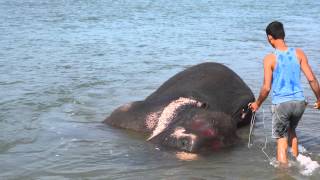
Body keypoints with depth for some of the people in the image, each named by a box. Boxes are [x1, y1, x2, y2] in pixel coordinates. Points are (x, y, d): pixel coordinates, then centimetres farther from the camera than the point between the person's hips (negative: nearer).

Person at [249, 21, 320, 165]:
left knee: (281, 140, 9)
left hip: (281, 104, -4)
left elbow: (266, 88, -12)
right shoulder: (299, 53, -1)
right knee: (291, 130, 31)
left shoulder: (270, 59, -11)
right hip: (299, 102, 4)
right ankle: (296, 160, 37)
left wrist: (257, 104, 5)